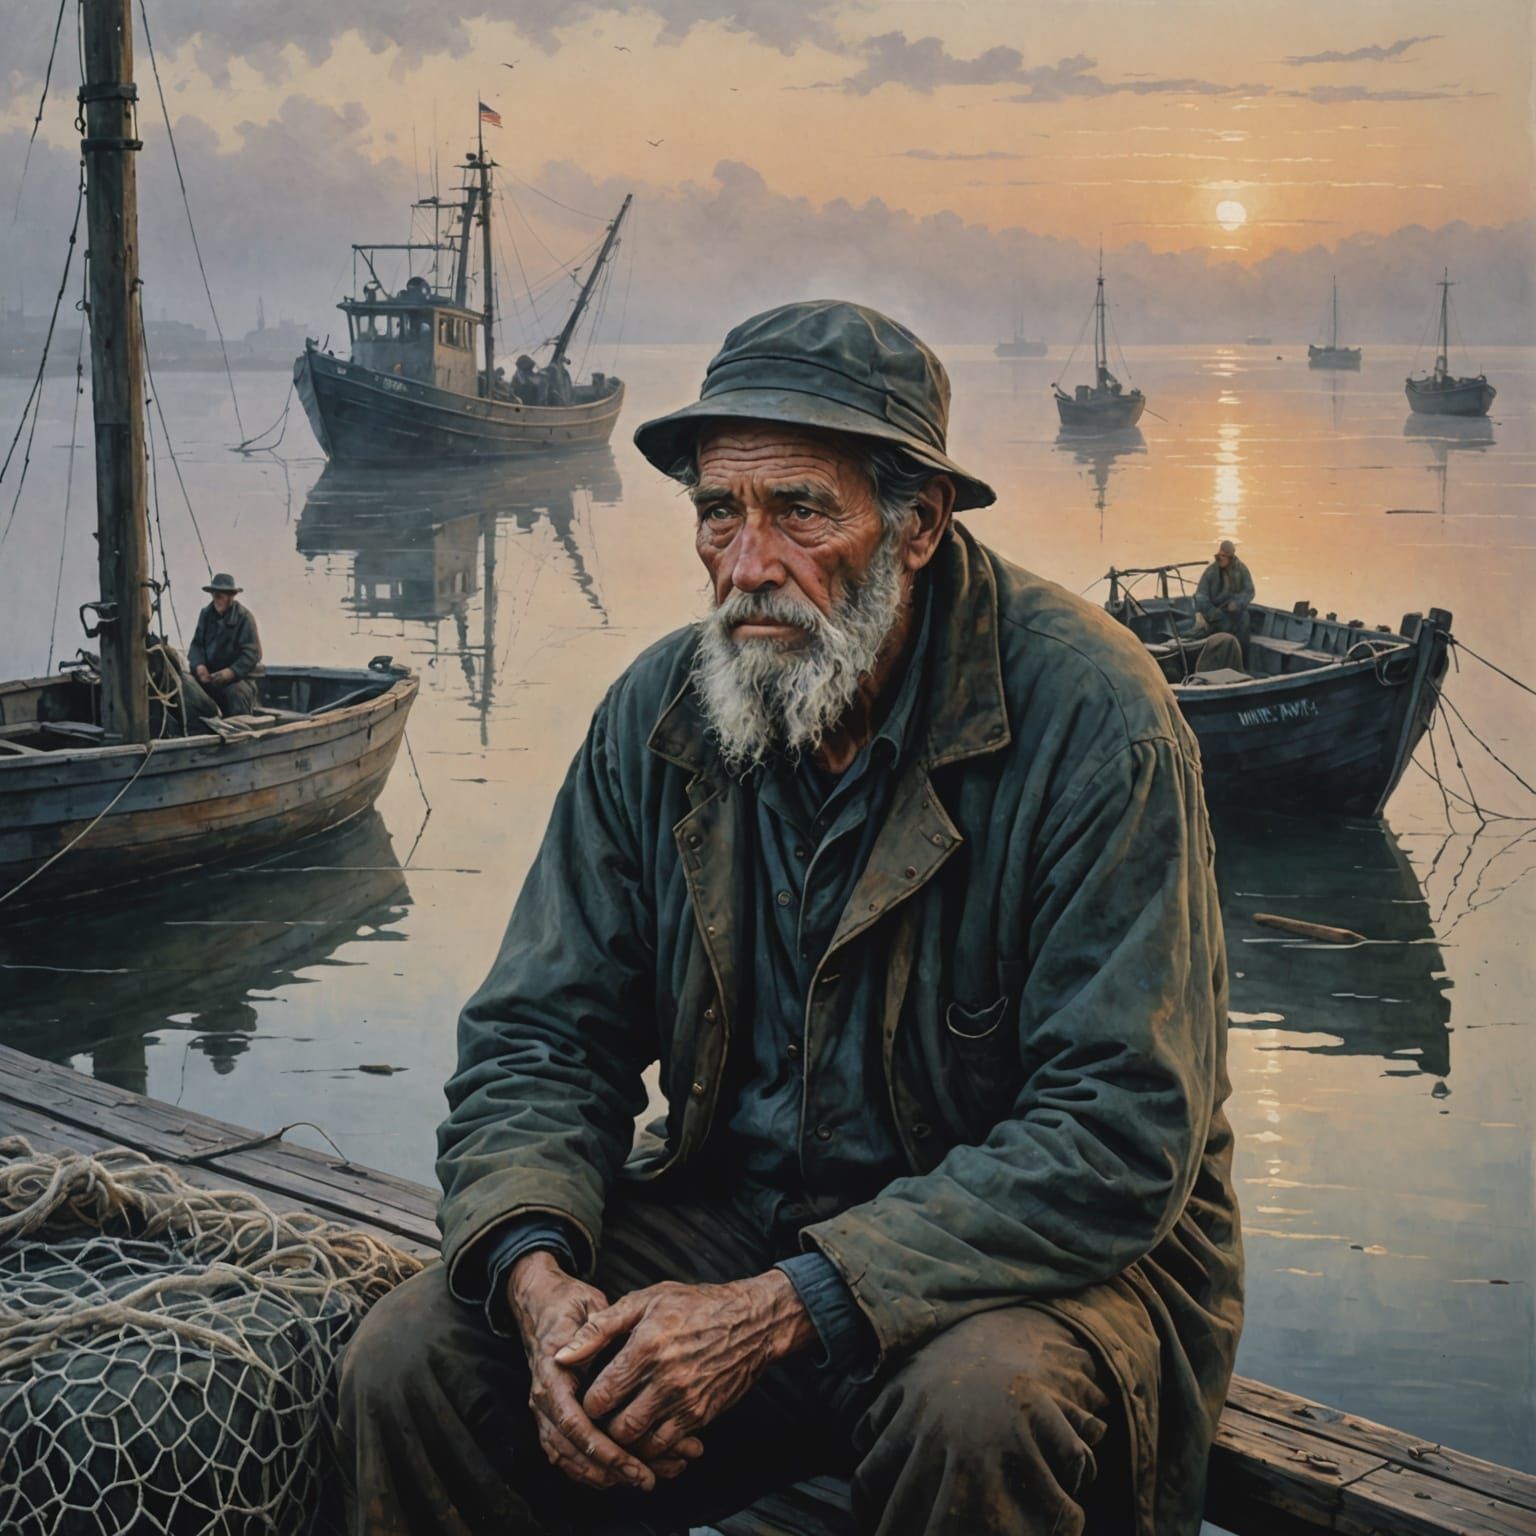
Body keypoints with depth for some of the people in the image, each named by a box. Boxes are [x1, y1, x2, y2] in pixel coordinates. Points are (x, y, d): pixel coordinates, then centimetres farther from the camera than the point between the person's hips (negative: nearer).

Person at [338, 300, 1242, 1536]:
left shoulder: (1087, 716, -18)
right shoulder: (658, 713, -1)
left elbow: (1120, 1134, -23)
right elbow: (535, 1037, 3)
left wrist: (779, 1313, -29)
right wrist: (538, 1277, -19)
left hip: (1045, 1250, -4)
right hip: (735, 1218, 4)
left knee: (978, 1404, -36)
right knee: (410, 1364, -15)